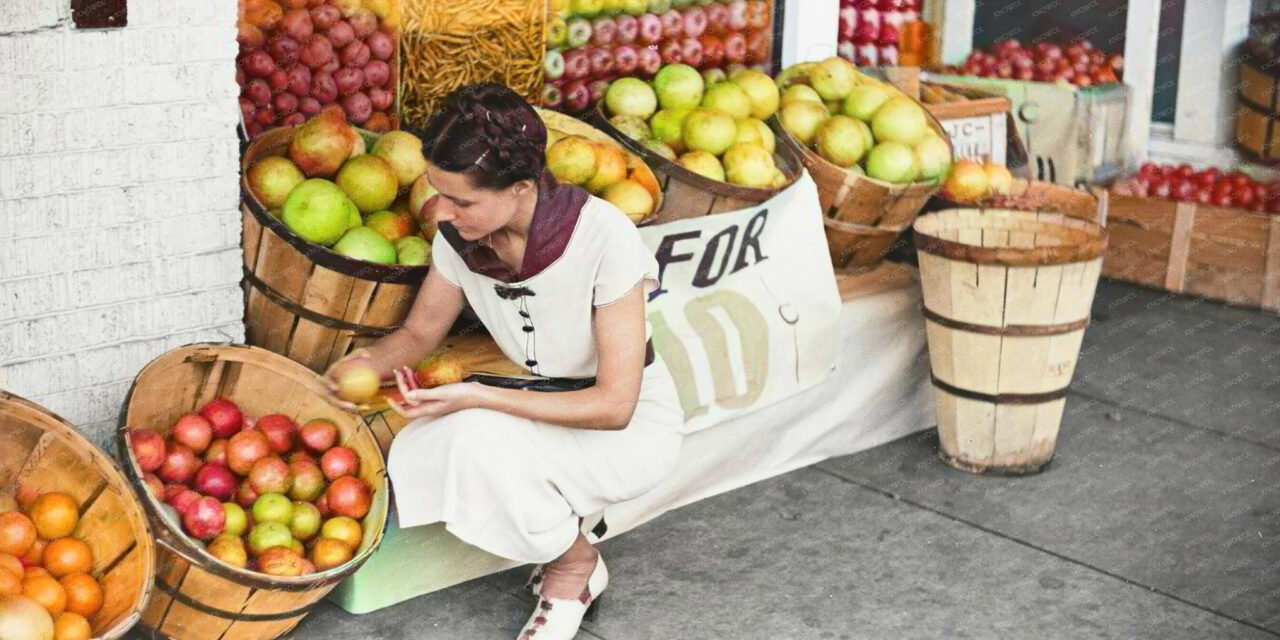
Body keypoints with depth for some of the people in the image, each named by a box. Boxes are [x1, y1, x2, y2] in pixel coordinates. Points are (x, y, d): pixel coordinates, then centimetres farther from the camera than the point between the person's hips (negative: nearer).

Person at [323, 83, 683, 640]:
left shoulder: (602, 235, -28)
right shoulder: (459, 234, -13)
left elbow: (614, 404, -26)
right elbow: (421, 331, 5)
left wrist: (475, 397, -32)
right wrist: (371, 360, -19)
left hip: (633, 427, -5)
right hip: (541, 410, 6)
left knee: (482, 440, -33)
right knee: (411, 462, -22)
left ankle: (576, 567, -3)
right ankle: (559, 520, 4)